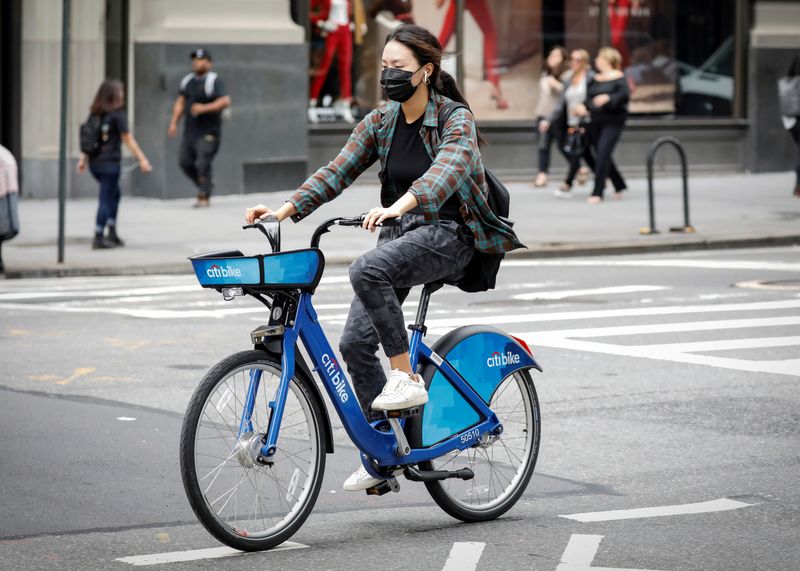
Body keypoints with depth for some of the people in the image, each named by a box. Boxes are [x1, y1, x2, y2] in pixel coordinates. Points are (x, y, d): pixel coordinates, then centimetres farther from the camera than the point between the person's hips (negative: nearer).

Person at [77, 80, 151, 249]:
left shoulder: (94, 114, 7)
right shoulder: (117, 115, -9)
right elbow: (128, 140, -9)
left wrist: (83, 159, 11)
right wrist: (142, 159, -6)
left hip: (94, 163, 6)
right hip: (110, 163, -6)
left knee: (115, 193, 22)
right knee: (106, 200, 1)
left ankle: (112, 233, 19)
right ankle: (98, 238, 0)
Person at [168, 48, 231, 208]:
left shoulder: (214, 81, -9)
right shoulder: (187, 81, 13)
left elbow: (225, 101, -19)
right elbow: (180, 102, 17)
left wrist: (204, 108, -24)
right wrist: (174, 122, 7)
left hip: (208, 132, -7)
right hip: (190, 130, 7)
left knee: (203, 163, -13)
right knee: (185, 162, 6)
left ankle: (203, 197, -4)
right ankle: (206, 184, 27)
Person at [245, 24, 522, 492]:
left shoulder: (456, 119, -12)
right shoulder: (381, 121, 6)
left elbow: (446, 170, -31)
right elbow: (337, 172, 1)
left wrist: (399, 206, -49)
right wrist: (287, 208, -14)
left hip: (448, 235, -7)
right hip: (401, 232, 7)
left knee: (368, 270, -34)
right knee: (356, 342, -6)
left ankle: (406, 377, -23)